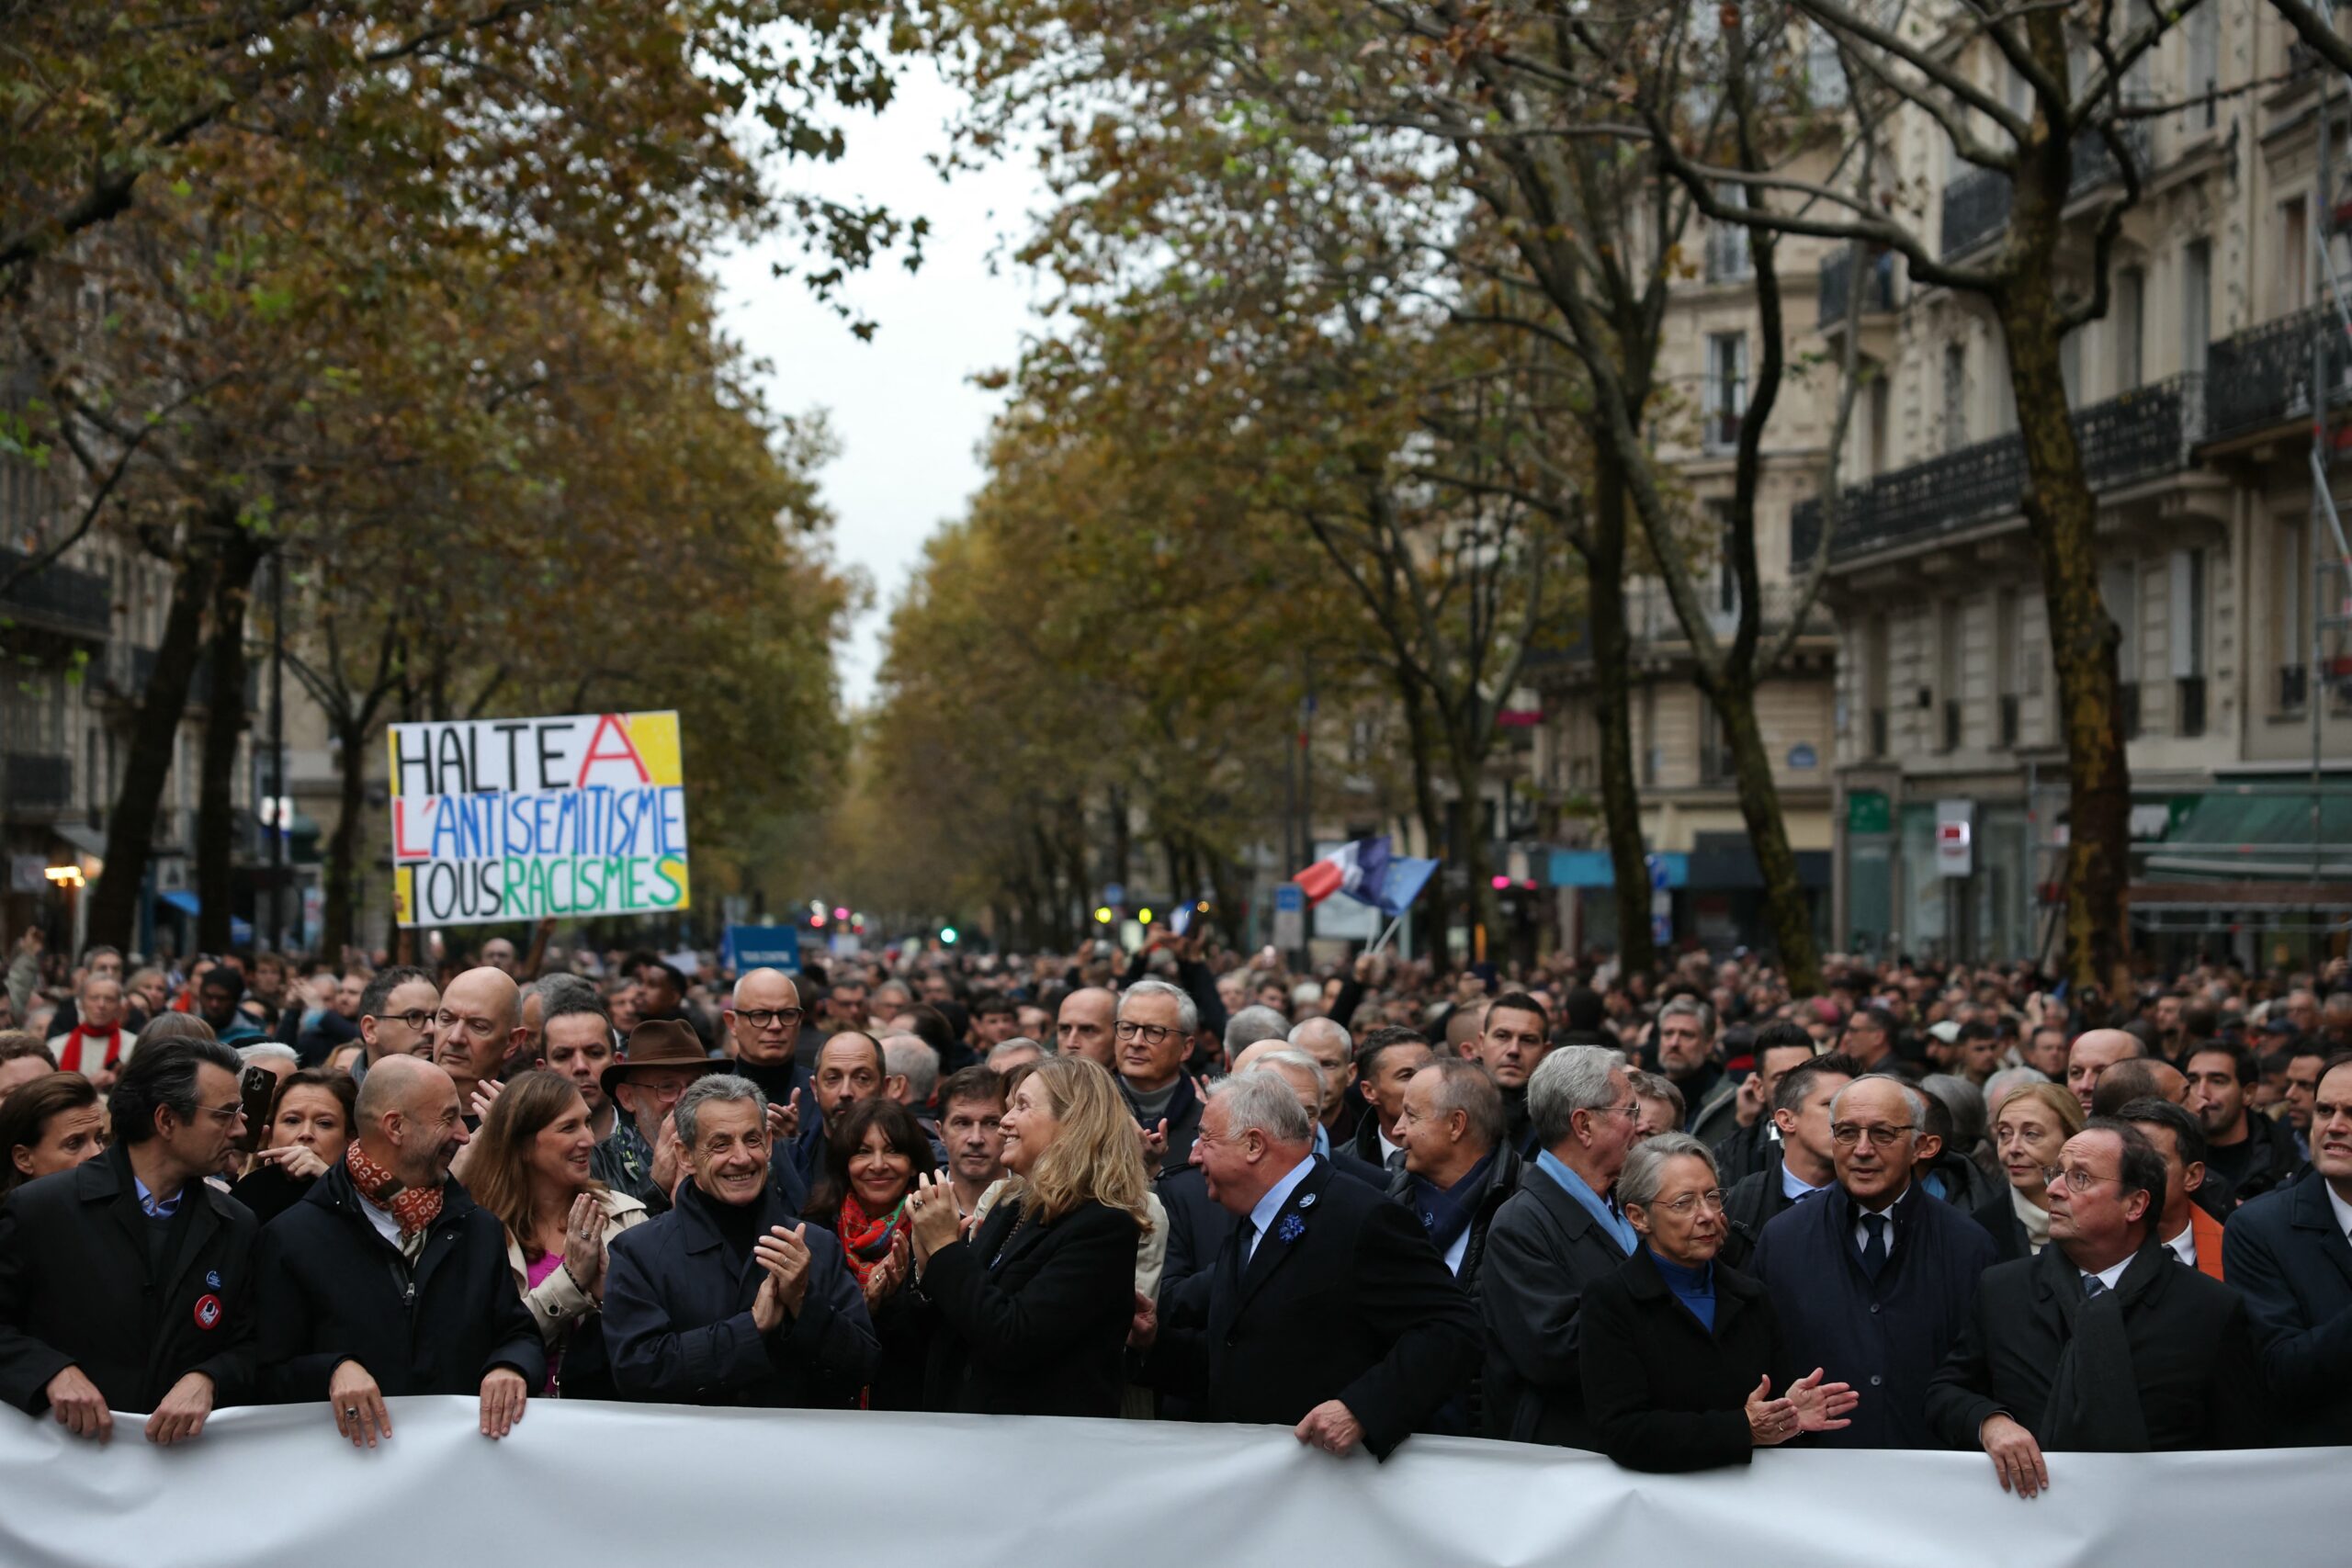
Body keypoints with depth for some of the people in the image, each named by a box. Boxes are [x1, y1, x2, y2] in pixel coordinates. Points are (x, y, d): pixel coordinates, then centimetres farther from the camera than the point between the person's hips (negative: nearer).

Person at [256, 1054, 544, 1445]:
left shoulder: (481, 1229, 17)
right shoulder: (292, 1237, 4)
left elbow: (521, 1336, 19)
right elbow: (269, 1372, 4)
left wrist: (511, 1367, -3)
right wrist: (332, 1370, -14)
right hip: (349, 1463, -2)